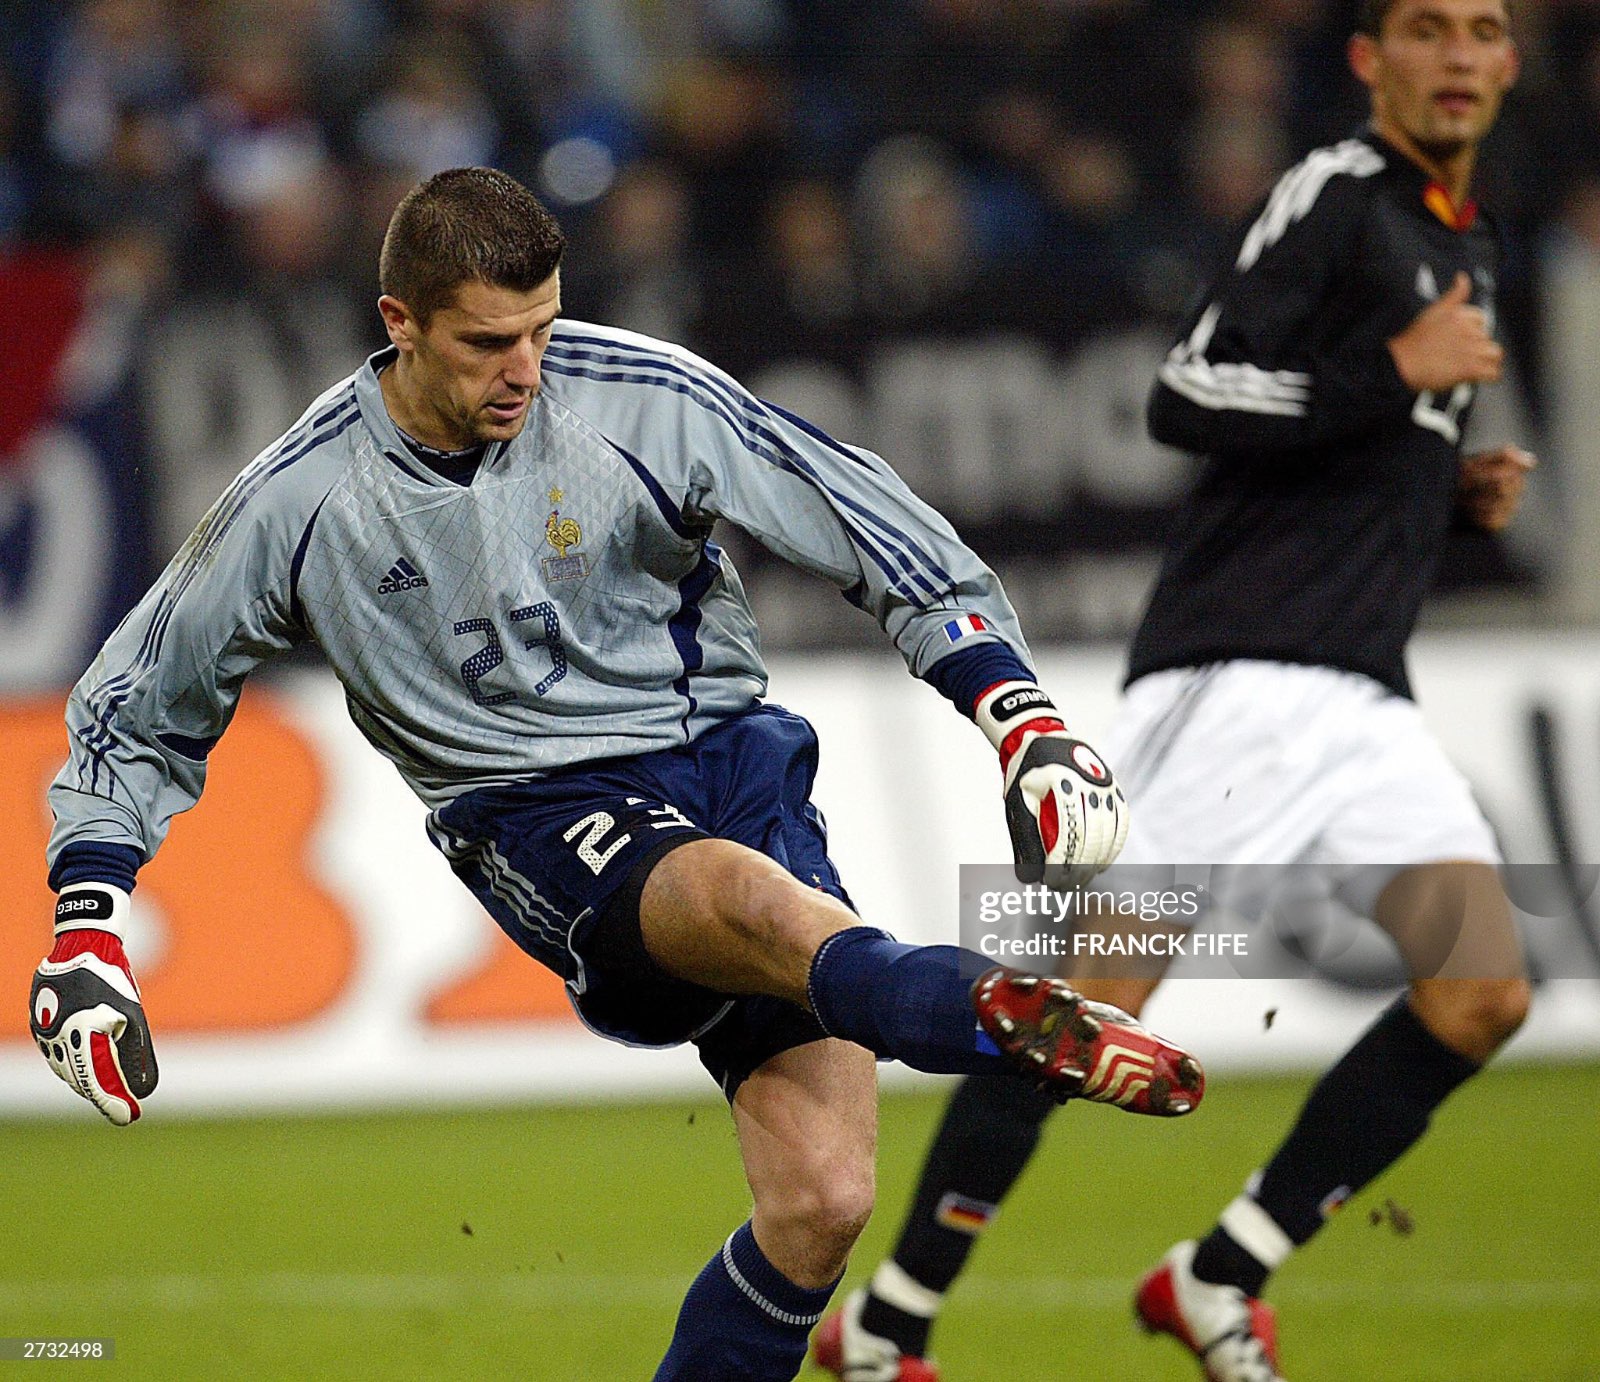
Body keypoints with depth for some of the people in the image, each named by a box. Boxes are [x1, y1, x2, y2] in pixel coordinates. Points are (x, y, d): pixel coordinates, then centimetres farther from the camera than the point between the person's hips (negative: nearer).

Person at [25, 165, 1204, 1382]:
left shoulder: (643, 398, -6)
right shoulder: (300, 503, -3)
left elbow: (881, 531, -1)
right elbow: (140, 710, 11)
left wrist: (1025, 721, -10)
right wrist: (86, 933, 2)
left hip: (728, 749, 3)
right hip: (538, 819, -2)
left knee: (822, 1201, -17)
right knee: (746, 895, -40)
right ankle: (1023, 1026, -70)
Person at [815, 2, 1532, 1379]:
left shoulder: (1470, 245, 22)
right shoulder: (1333, 198, -5)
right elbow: (1189, 400, -15)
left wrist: (1458, 489, 13)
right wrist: (1396, 372, -17)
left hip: (1364, 699, 8)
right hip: (1239, 678, -8)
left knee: (1484, 995, -9)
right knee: (1098, 995, -11)